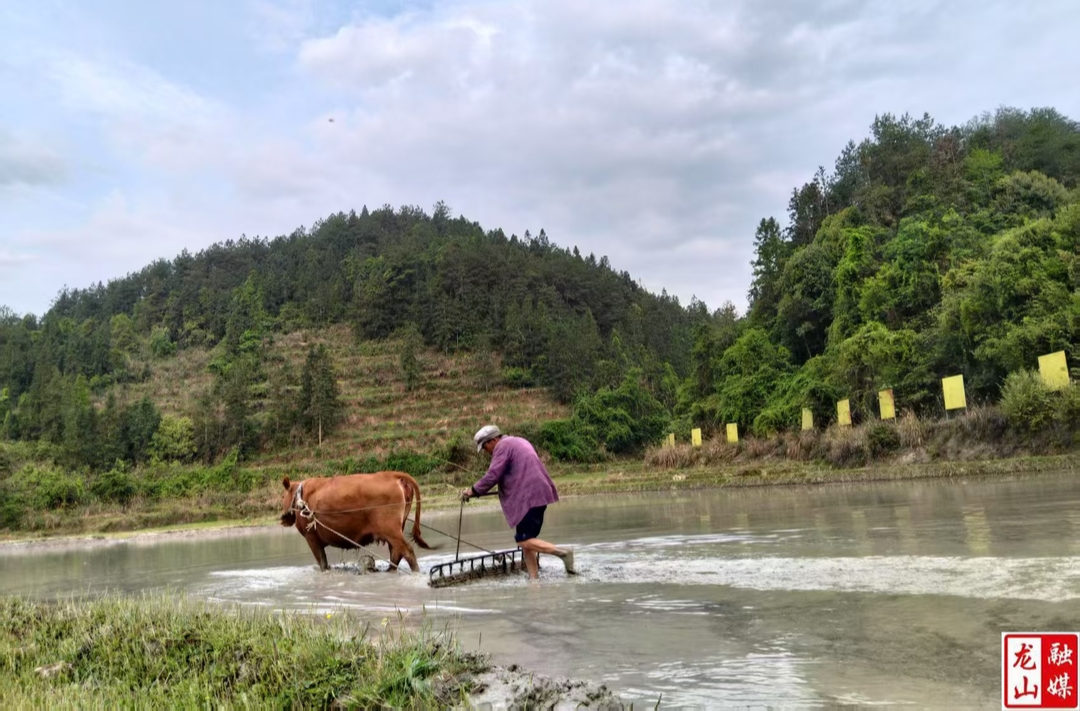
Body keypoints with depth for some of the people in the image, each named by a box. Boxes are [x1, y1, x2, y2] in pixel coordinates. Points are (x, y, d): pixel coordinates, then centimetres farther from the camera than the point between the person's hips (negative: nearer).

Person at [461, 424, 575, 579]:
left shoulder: (502, 446, -6)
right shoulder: (519, 441, 23)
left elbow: (492, 476, -12)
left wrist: (473, 490, -2)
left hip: (529, 497, -10)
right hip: (537, 494, 10)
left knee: (524, 540, -10)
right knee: (526, 538, 10)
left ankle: (562, 552, -13)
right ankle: (533, 578, 8)